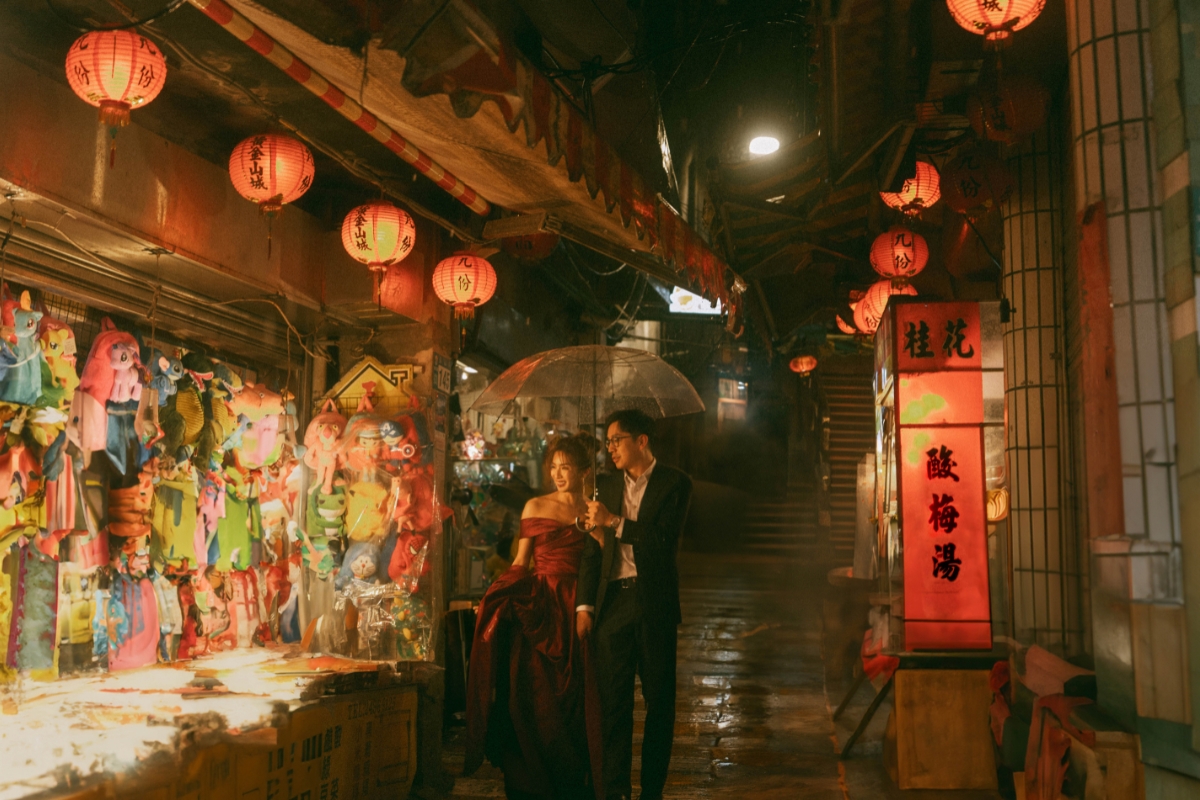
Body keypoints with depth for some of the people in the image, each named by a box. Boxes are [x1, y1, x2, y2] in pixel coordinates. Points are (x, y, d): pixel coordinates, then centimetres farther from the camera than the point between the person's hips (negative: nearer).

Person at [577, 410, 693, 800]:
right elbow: (593, 552, 12)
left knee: (659, 701, 5)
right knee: (613, 701, 4)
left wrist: (615, 521, -13)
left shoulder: (674, 483, -1)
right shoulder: (609, 490, 13)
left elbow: (665, 540, -12)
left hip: (654, 603, -3)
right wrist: (584, 606, 4)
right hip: (613, 602, 4)